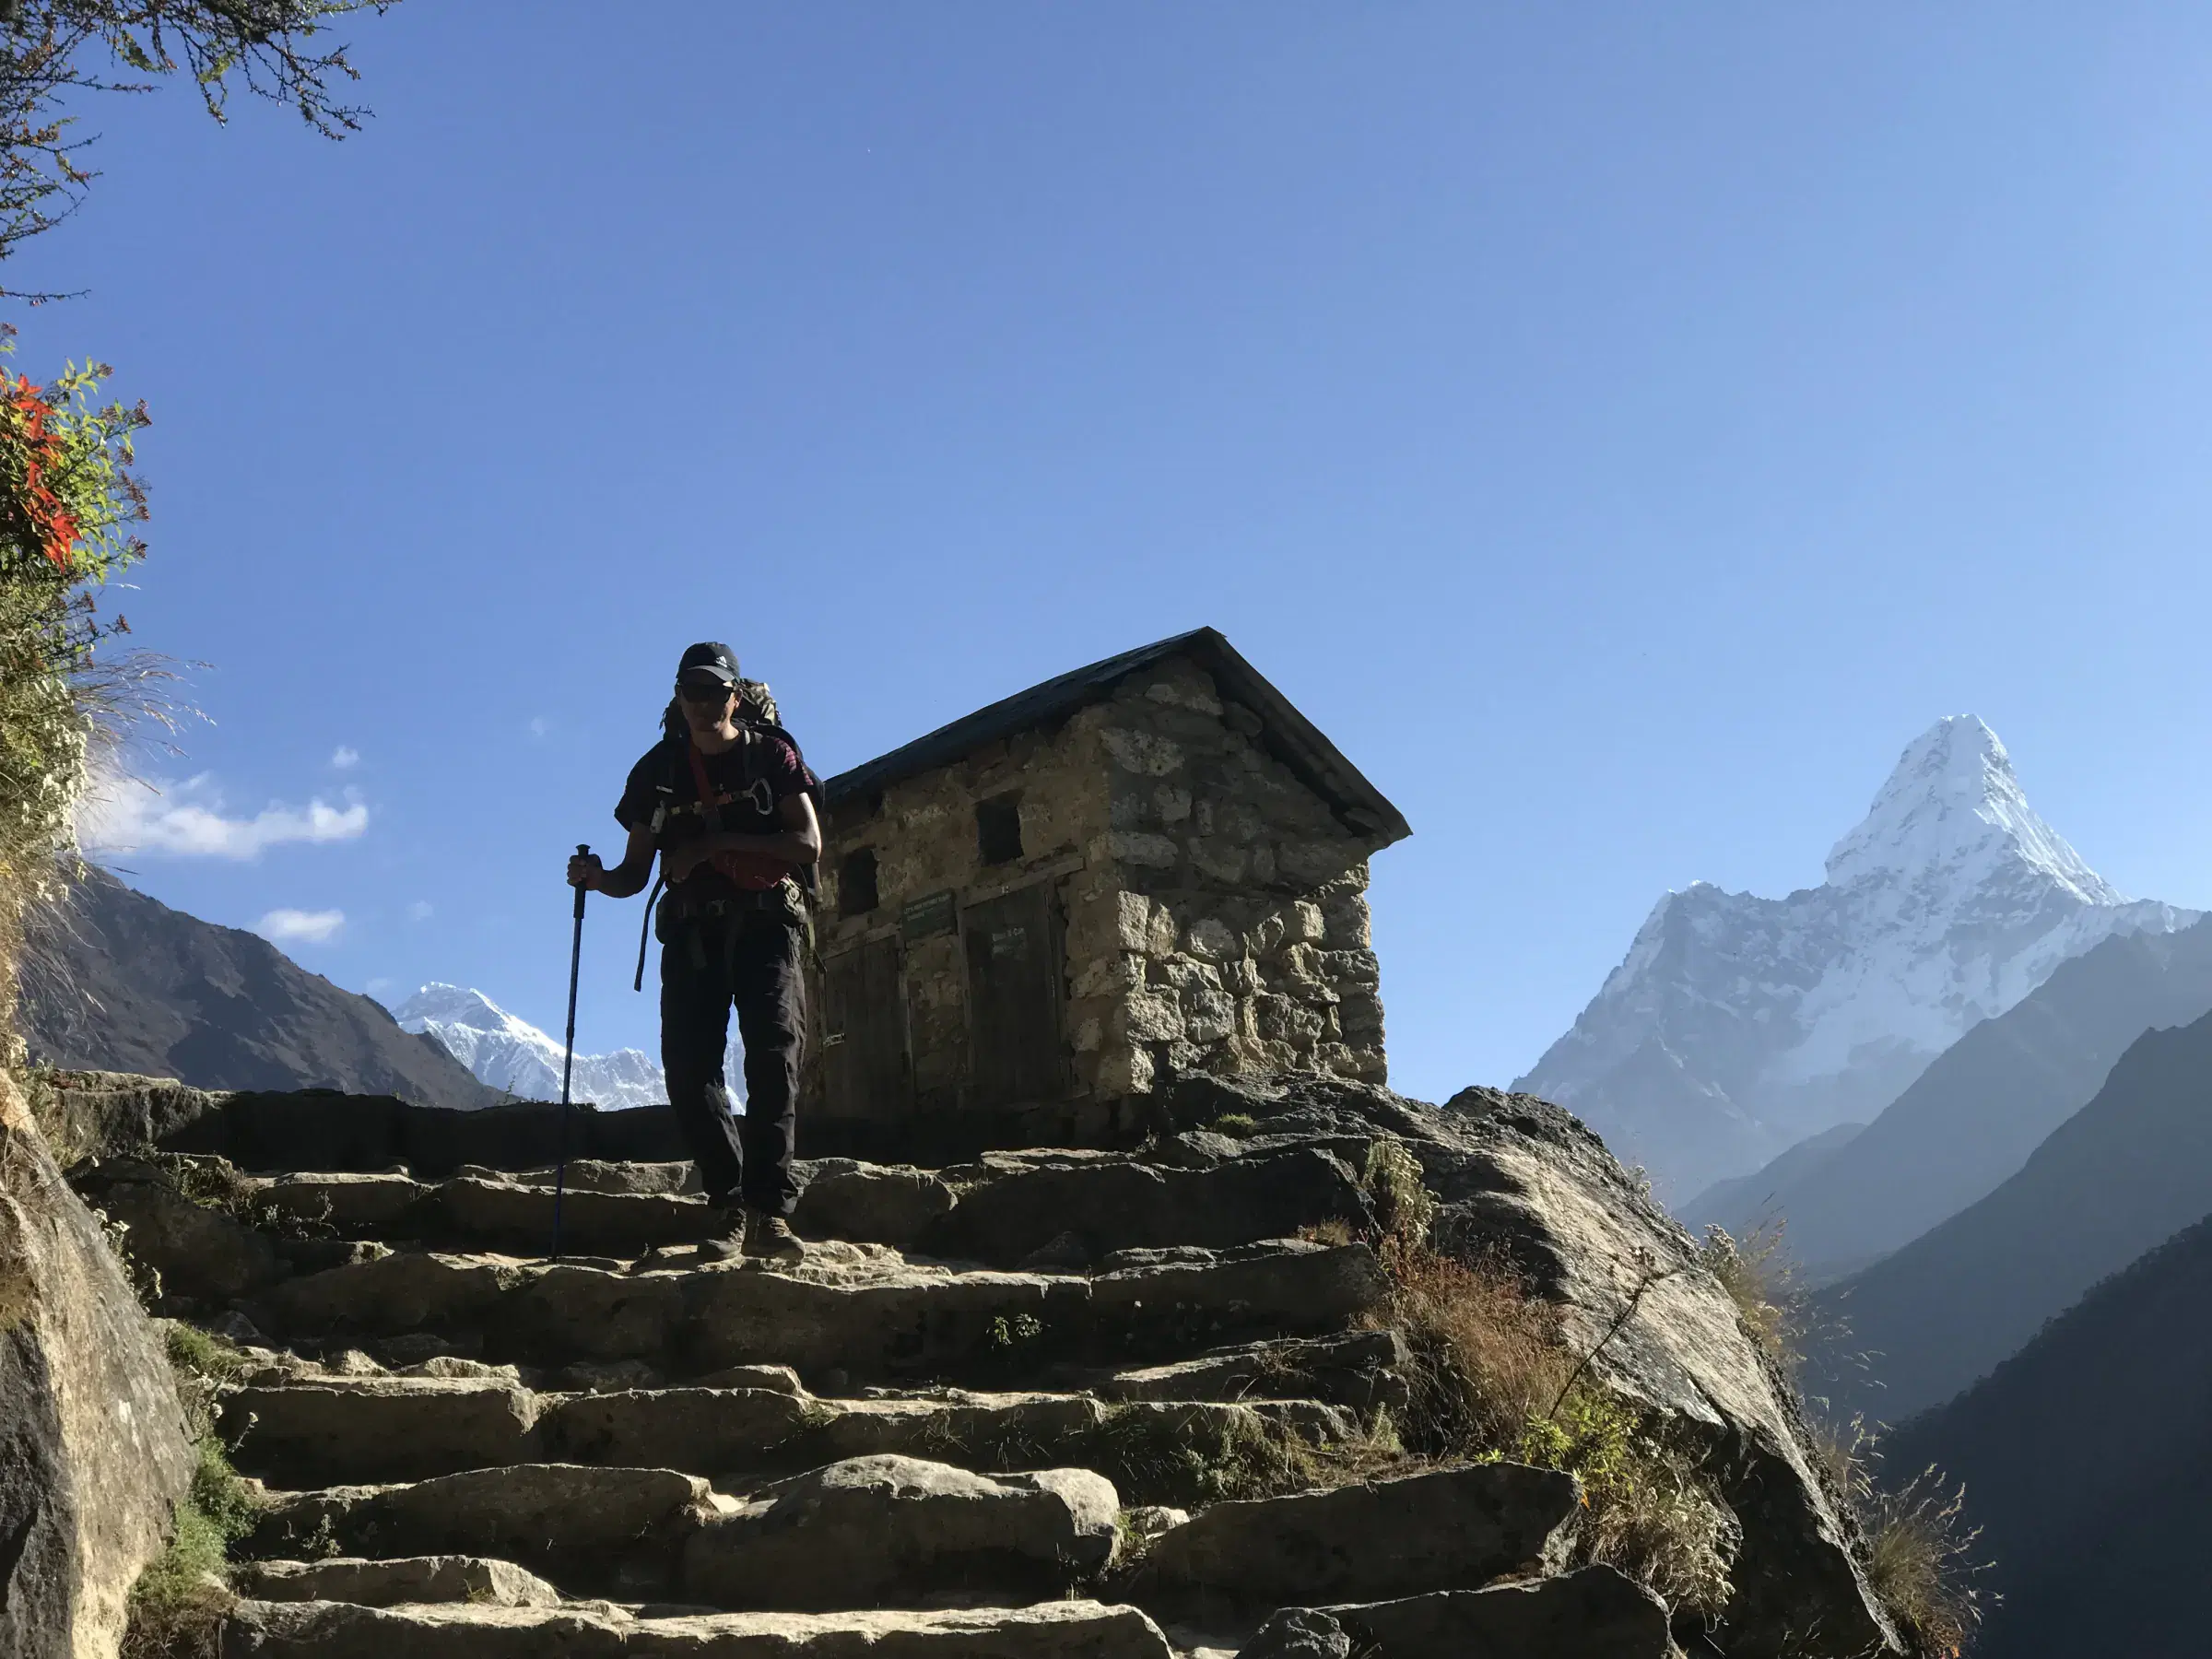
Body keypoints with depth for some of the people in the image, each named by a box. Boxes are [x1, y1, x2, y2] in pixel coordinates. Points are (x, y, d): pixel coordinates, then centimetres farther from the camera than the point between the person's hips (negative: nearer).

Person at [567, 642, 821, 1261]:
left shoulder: (771, 755, 3)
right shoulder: (657, 771, 9)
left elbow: (807, 844, -7)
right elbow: (635, 872, 10)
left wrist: (720, 842, -15)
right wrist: (598, 878, -14)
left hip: (765, 925, -2)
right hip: (693, 933, 3)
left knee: (773, 1055, -18)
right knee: (689, 1068, -11)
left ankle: (769, 1213, -21)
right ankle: (732, 1209, -2)